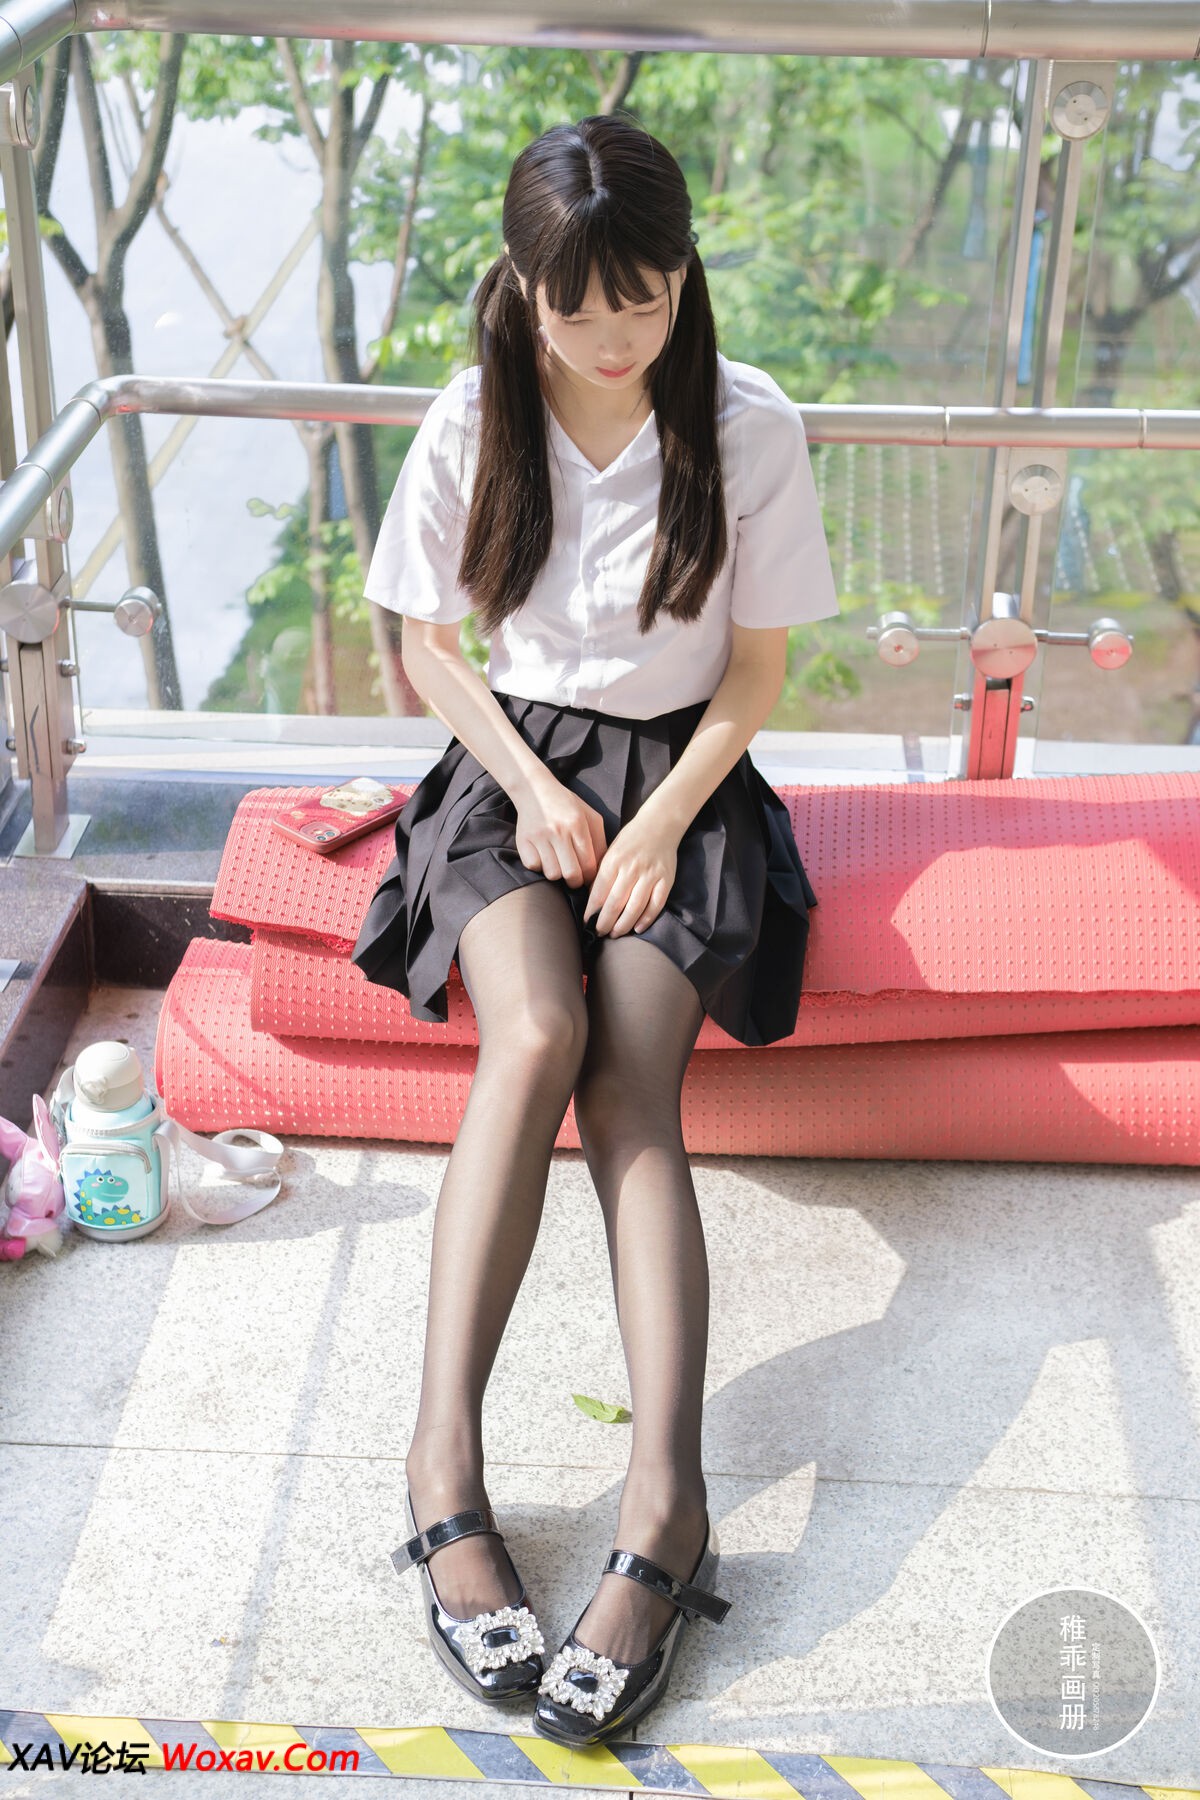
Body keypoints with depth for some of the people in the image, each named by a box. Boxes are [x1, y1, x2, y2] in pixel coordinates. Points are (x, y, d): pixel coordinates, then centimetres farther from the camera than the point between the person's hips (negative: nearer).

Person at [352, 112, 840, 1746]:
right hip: (520, 760, 1)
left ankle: (664, 1501, -34)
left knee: (631, 1081, -25)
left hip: (680, 774, 0)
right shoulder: (472, 424, -2)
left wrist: (661, 823, -13)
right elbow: (427, 645, 5)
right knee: (535, 1036, -30)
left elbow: (756, 669, 0)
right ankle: (444, 1455, -31)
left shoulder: (750, 427, -5)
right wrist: (534, 791, -9)